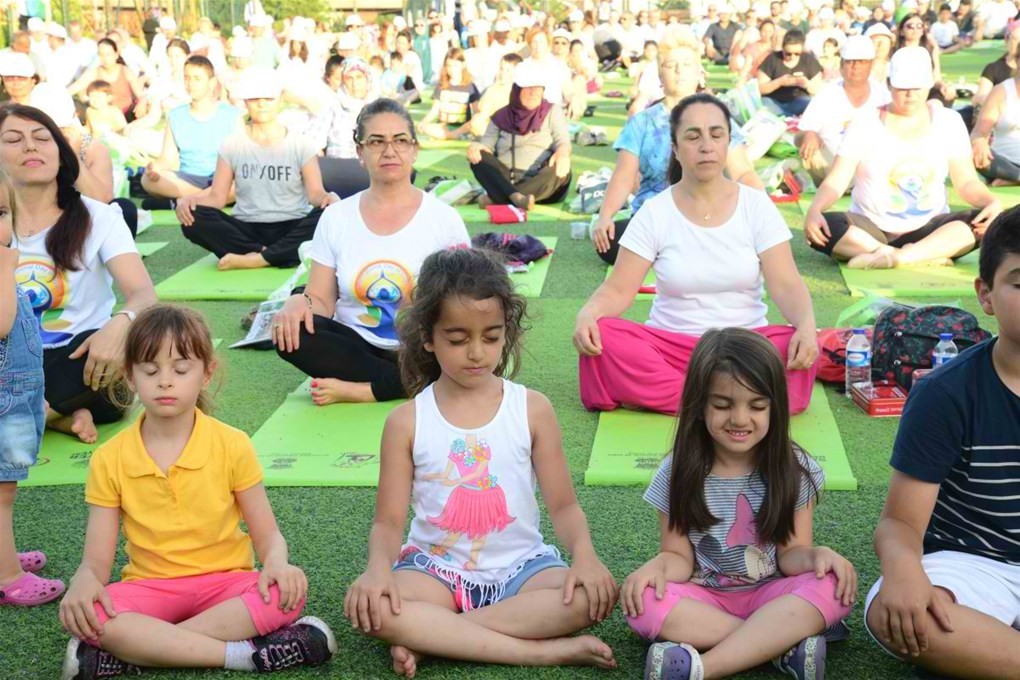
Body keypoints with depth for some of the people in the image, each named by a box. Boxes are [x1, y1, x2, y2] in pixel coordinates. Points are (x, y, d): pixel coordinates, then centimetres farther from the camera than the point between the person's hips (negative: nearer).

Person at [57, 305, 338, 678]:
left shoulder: (232, 445, -4)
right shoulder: (109, 461, -2)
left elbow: (267, 534, 1)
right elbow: (97, 560, -2)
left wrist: (276, 563, -23)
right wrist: (85, 580, -27)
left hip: (224, 582, 0)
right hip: (150, 588, 0)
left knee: (286, 596, -31)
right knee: (85, 615, -31)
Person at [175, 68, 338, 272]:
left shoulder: (301, 142, 4)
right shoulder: (232, 145, 7)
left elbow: (315, 192, -4)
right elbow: (217, 196, 3)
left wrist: (328, 198, -29)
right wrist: (188, 200, -19)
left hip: (291, 229, -1)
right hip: (246, 229, 1)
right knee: (193, 219, -26)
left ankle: (256, 258, -32)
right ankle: (285, 255, -29)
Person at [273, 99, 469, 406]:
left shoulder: (443, 218, -1)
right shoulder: (336, 217, 3)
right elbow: (322, 301, 2)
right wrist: (300, 301, -21)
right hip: (356, 347, 2)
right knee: (290, 331, -26)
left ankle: (354, 390, -21)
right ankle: (405, 384, -19)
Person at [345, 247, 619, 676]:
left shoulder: (532, 409, -2)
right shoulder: (406, 421, -2)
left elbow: (563, 505, -1)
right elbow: (389, 520, -3)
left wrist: (584, 554, -23)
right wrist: (378, 566, -26)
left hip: (519, 567, 1)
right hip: (437, 569, 0)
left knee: (595, 594, -29)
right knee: (368, 604, -32)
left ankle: (429, 639, -22)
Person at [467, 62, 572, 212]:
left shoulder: (552, 111, 11)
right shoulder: (501, 117, 13)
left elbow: (562, 141, -2)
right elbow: (488, 145, 6)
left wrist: (562, 153, -28)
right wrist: (475, 147, -20)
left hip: (542, 184, -1)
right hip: (506, 182, 1)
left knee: (560, 171, -34)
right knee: (478, 157, -22)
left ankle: (497, 198, -39)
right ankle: (515, 197, -47)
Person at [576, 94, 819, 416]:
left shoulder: (756, 205, 2)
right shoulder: (654, 213, 1)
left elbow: (786, 285, -6)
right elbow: (618, 289, -4)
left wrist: (806, 324, -28)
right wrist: (587, 314, -27)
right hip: (670, 344, 0)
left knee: (800, 350, -32)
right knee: (602, 337, -28)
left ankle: (657, 393, -27)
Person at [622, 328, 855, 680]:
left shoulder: (795, 470, -5)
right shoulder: (678, 472, -5)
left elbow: (790, 552, -3)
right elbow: (680, 555, -3)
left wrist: (816, 555, -27)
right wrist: (658, 565, -26)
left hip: (770, 595, 0)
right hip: (705, 599, 0)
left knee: (832, 587, -30)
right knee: (643, 604, -30)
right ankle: (788, 642, -27)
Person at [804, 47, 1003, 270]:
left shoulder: (948, 122, 3)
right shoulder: (865, 124, -3)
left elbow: (967, 181, 2)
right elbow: (836, 181, -8)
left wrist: (992, 203, -20)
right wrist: (814, 210, -29)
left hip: (928, 231, 2)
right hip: (871, 228, -1)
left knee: (986, 223, -27)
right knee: (823, 227, -33)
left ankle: (901, 256, -36)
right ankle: (925, 257, -33)